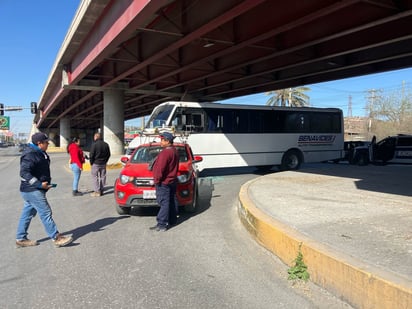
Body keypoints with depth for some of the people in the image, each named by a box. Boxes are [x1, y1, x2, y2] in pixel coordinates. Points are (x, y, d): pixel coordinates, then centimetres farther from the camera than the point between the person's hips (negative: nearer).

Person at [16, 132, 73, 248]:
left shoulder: (40, 153, 13)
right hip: (33, 190, -10)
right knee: (45, 212, -7)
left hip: (35, 190, 10)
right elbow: (24, 173, -24)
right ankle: (56, 238, -1)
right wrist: (40, 184, -27)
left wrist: (47, 181, 15)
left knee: (27, 213, 15)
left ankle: (21, 239, 25)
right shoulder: (30, 155, -19)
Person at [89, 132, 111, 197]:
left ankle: (97, 191, -1)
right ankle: (101, 190, 15)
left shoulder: (94, 144, -13)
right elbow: (108, 154, 12)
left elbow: (91, 155, -13)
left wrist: (91, 162, 0)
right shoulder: (106, 144, 7)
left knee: (95, 177, 1)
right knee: (102, 177, 11)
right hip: (103, 164, 6)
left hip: (96, 163, -5)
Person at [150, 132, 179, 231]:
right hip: (172, 180, 10)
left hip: (164, 182, -10)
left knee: (164, 203, -8)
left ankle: (162, 224, -5)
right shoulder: (174, 151, 13)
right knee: (171, 202, 17)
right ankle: (172, 220, 27)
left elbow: (161, 168, -23)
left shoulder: (165, 152, -20)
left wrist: (157, 179, -15)